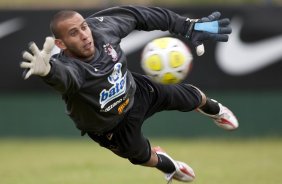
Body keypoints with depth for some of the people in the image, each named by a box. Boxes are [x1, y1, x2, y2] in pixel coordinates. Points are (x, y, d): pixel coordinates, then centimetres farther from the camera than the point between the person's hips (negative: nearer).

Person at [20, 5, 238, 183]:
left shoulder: (101, 27, -31)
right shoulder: (68, 65, -46)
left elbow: (139, 15, -15)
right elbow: (64, 75, -72)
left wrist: (189, 27, -14)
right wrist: (48, 70, -97)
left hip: (135, 92, 4)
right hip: (111, 127, -4)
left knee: (188, 97, 23)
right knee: (143, 156, 22)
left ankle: (211, 108, 63)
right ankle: (168, 166, 62)